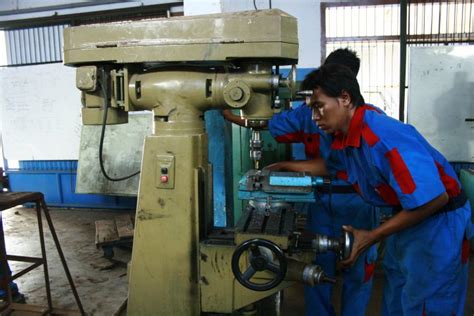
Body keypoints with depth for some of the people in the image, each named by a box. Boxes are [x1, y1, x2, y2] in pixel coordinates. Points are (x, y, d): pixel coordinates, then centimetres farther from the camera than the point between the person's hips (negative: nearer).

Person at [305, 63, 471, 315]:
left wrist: (371, 237, -24)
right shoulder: (345, 136, -6)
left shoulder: (385, 137, -32)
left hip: (439, 225, -8)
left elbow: (434, 199, -31)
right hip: (406, 219, 9)